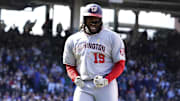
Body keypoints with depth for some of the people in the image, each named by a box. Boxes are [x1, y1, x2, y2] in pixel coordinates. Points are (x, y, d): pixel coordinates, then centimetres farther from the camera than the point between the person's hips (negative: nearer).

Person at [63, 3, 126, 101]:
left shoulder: (112, 37, 4)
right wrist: (75, 78, -2)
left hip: (105, 86, -2)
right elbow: (69, 65, 19)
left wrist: (107, 80, -12)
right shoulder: (72, 40, 13)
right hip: (83, 87, 2)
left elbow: (120, 64, 2)